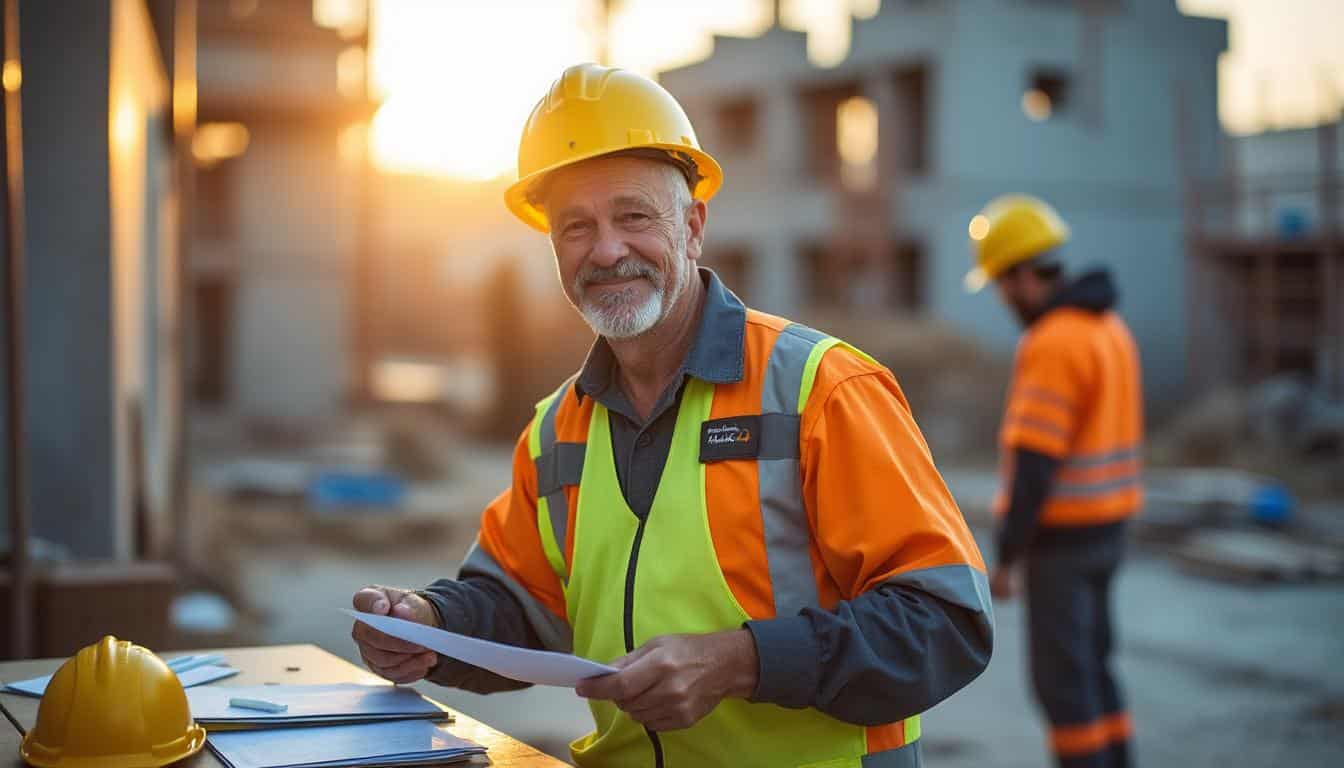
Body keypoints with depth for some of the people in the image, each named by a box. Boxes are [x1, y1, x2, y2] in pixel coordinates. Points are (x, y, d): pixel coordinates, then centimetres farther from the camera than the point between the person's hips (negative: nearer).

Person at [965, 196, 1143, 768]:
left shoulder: (1053, 345, -21)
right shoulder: (1108, 328, 11)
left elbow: (1035, 463, -23)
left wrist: (1006, 556, -17)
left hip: (1061, 534, -9)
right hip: (1104, 526, 9)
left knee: (1061, 677, 0)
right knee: (1089, 665, 17)